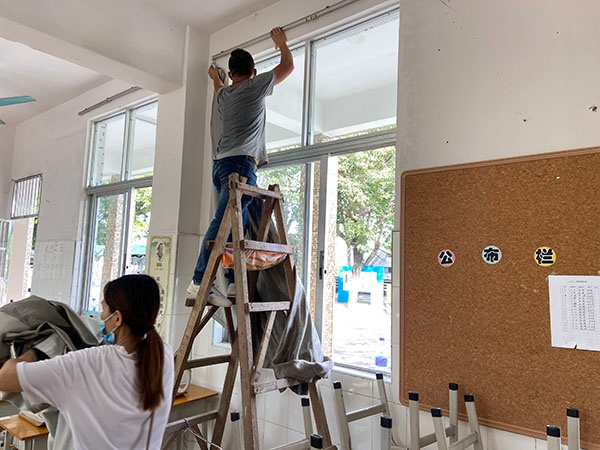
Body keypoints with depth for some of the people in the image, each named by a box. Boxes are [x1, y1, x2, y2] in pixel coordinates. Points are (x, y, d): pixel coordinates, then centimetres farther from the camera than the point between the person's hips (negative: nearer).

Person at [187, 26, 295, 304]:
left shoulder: (224, 94, 22)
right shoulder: (255, 86, 6)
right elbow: (288, 66, 19)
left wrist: (215, 78, 70)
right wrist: (281, 43, 36)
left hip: (222, 164, 8)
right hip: (240, 163, -8)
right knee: (223, 223, -17)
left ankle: (234, 283, 5)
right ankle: (199, 283, -23)